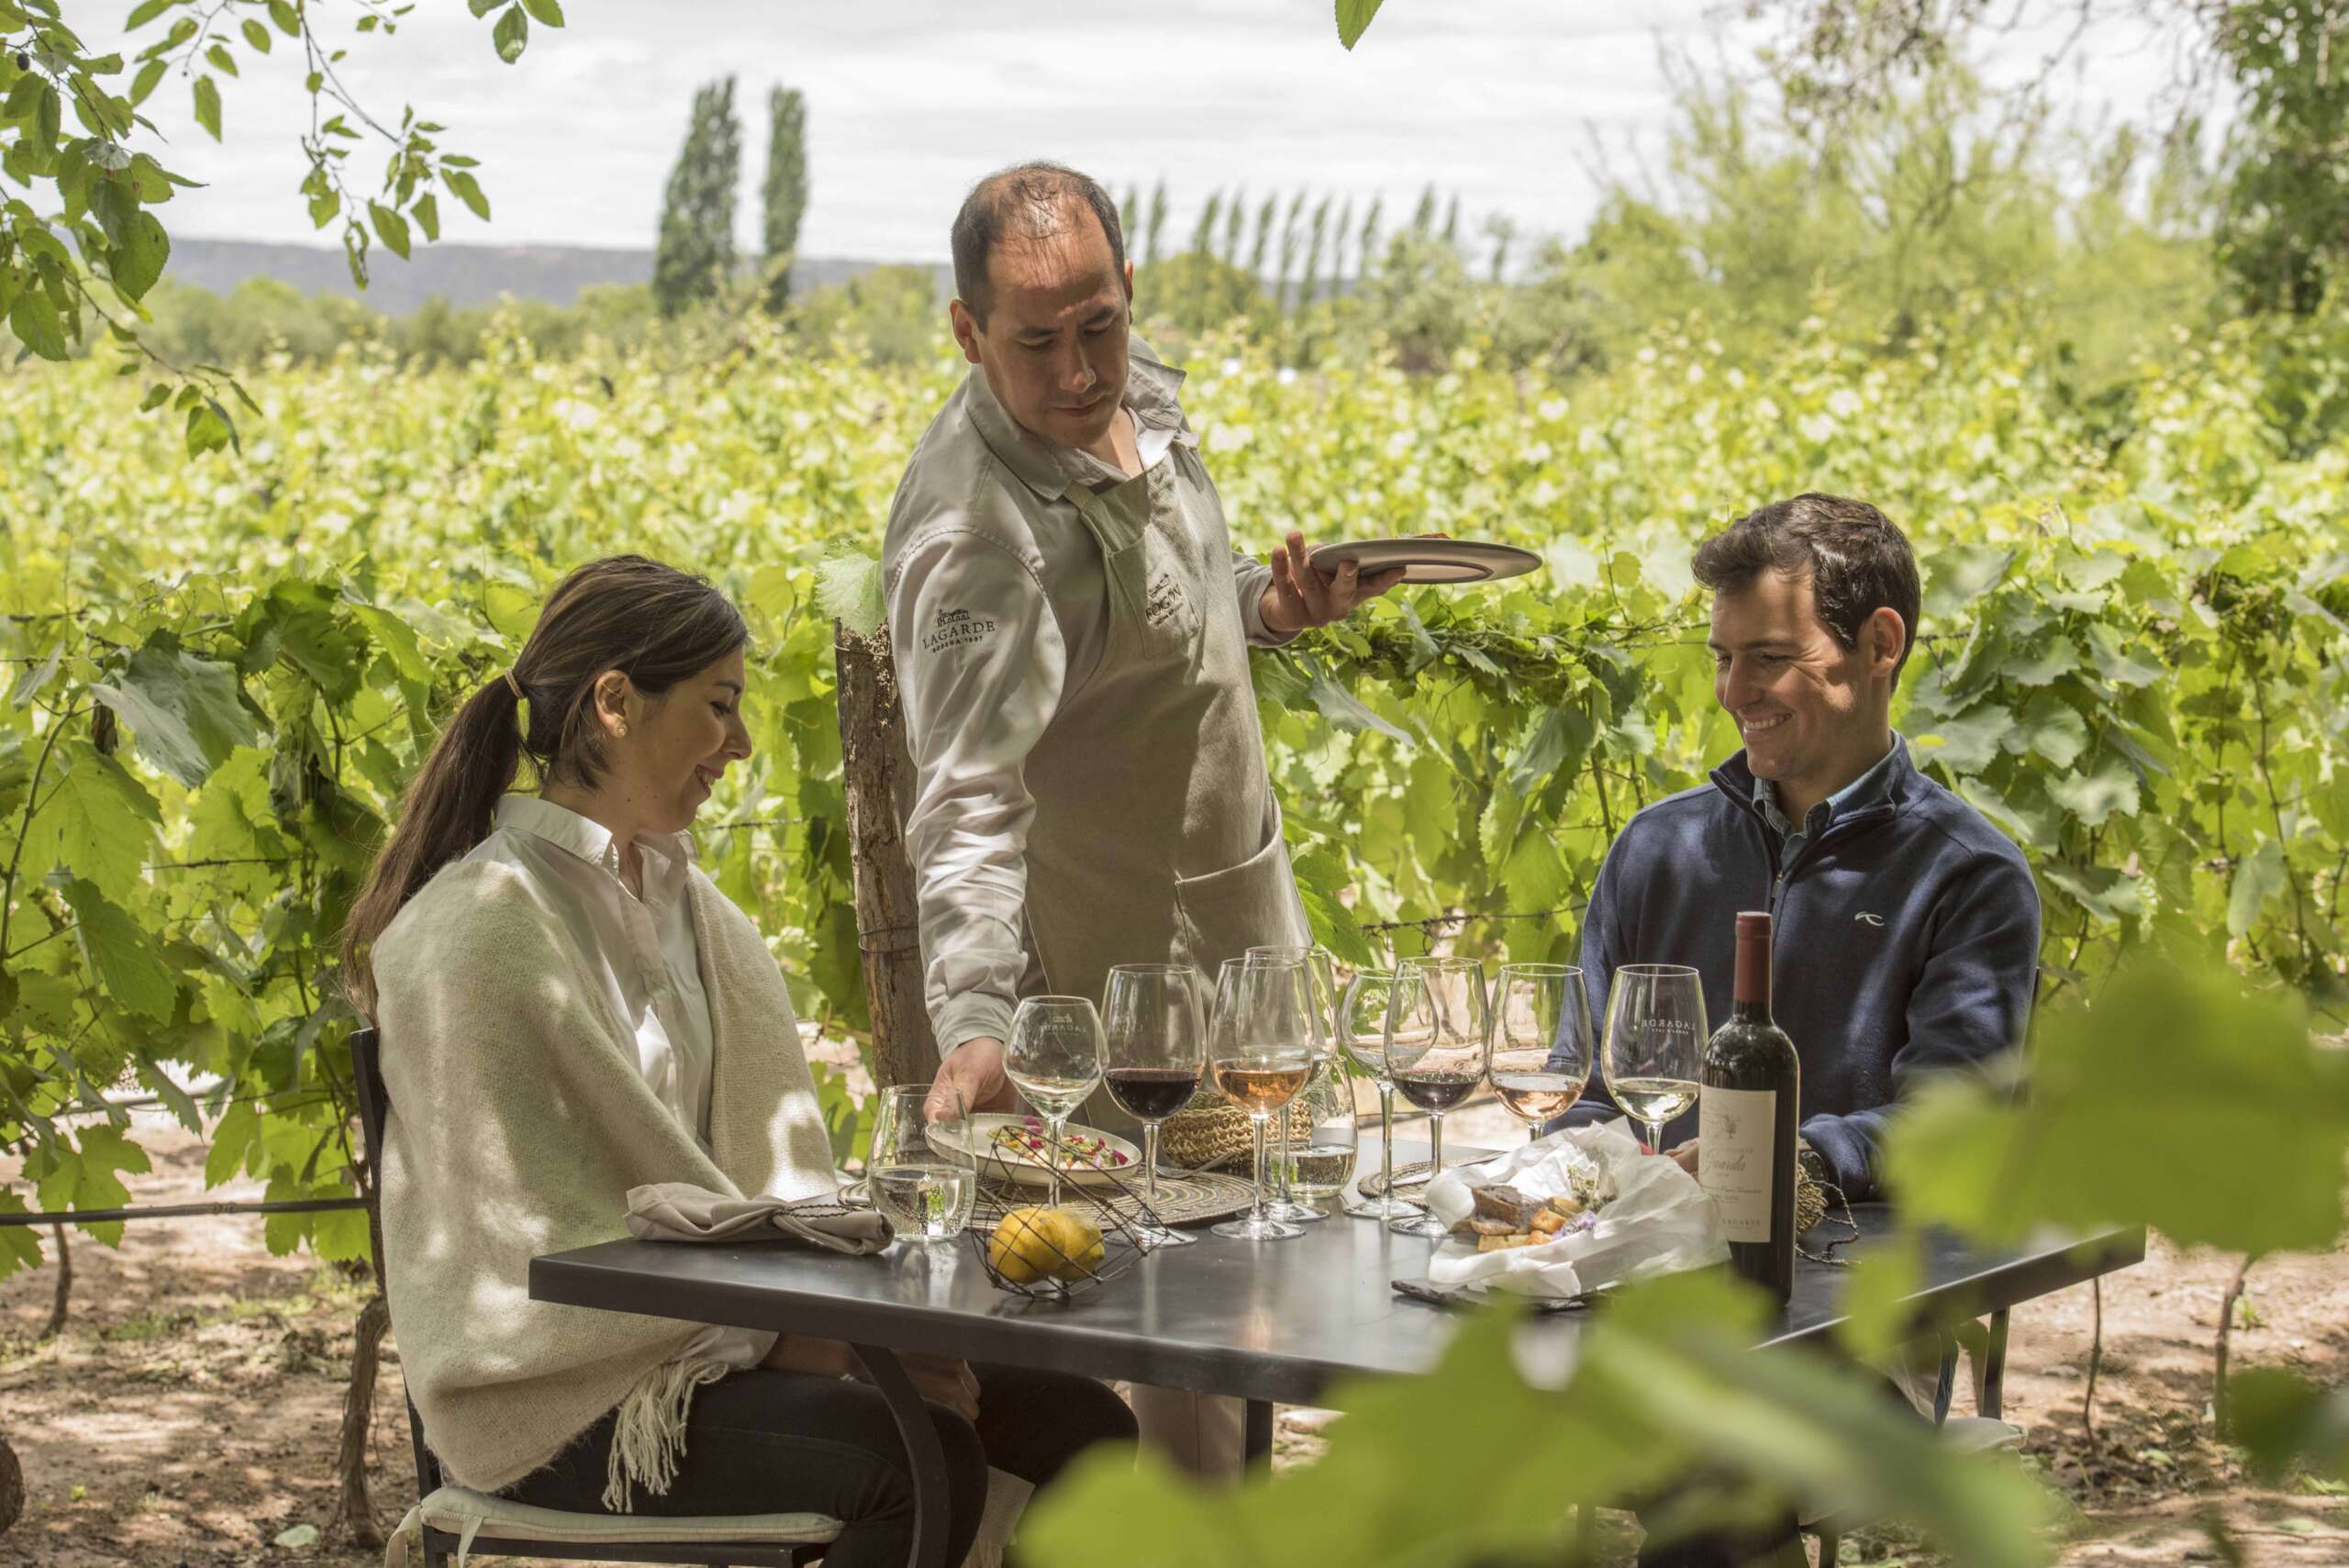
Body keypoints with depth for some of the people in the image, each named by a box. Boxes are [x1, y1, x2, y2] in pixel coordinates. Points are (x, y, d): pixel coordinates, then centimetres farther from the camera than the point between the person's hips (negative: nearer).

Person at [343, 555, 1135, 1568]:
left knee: (1078, 1429, -8)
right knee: (923, 1462, -29)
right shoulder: (487, 930, -14)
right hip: (567, 1391, -8)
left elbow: (773, 1163, 10)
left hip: (713, 1331, 8)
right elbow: (589, 1219, -16)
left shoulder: (684, 905, 13)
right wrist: (833, 1342, -17)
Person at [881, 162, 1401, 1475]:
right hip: (1118, 982, -9)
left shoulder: (1141, 394, 0)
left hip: (1232, 937, 9)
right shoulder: (975, 529, -27)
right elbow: (971, 804, -34)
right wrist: (970, 1021, -46)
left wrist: (1270, 606, -1)